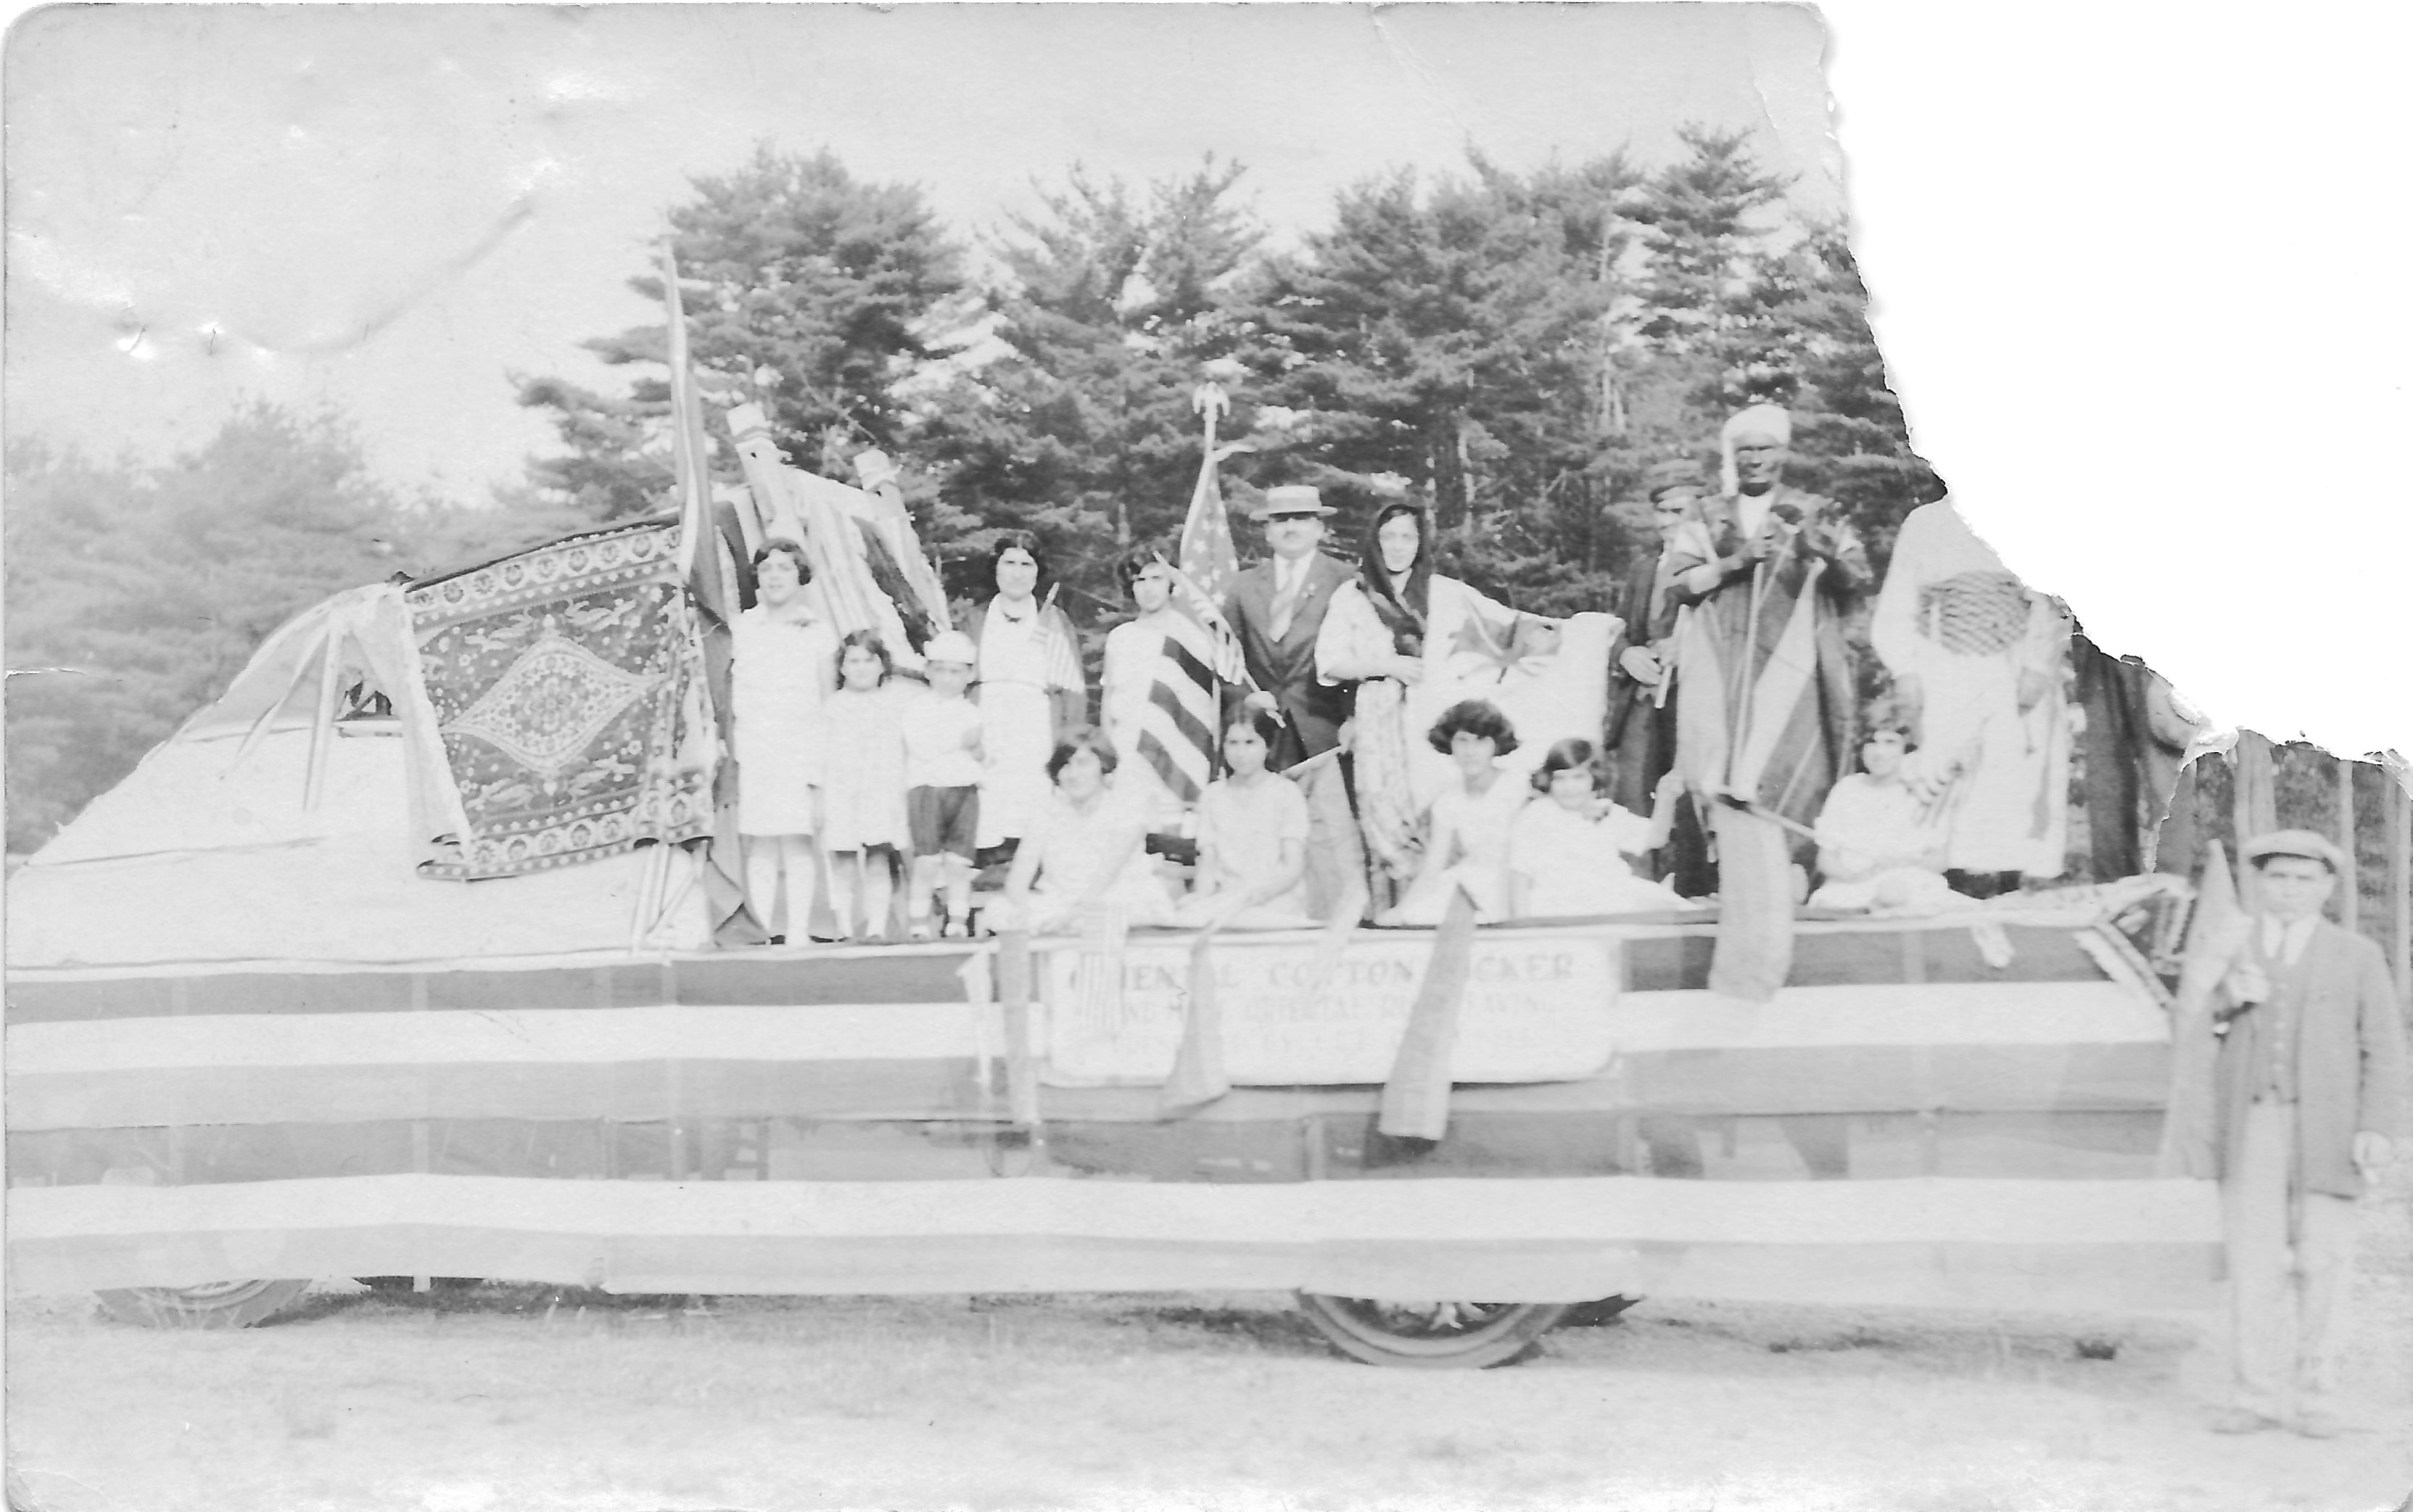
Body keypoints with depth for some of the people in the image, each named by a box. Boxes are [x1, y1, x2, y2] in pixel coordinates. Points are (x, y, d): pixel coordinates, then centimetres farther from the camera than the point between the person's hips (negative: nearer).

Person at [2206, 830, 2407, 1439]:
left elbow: (2384, 1051, 4)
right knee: (2254, 1263, -2)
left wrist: (2379, 1128, -8)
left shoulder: (2357, 957, 8)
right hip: (2249, 1132, 1)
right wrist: (2229, 999, -10)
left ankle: (2314, 1399, 9)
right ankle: (2256, 1396, 4)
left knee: (2321, 1264, 0)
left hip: (2325, 1132, -1)